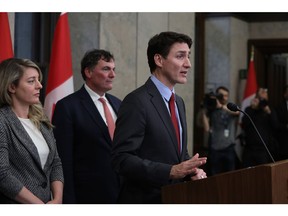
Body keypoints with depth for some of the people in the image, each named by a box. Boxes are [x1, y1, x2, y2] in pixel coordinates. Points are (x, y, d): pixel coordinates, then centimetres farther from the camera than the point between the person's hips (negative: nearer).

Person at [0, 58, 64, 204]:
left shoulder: (41, 120, 8)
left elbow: (55, 163, 9)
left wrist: (57, 199, -7)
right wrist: (39, 204, -16)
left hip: (48, 202, 7)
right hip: (17, 209, -7)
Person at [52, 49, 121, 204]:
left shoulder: (117, 104, 13)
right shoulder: (67, 107, -7)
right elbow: (64, 160, -10)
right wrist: (68, 201, -13)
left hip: (122, 193, 6)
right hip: (88, 196, -6)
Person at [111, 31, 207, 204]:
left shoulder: (179, 102, 12)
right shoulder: (136, 102, -15)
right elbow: (122, 158, -20)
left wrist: (192, 170, -1)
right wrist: (171, 171, -26)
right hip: (145, 199, -8)